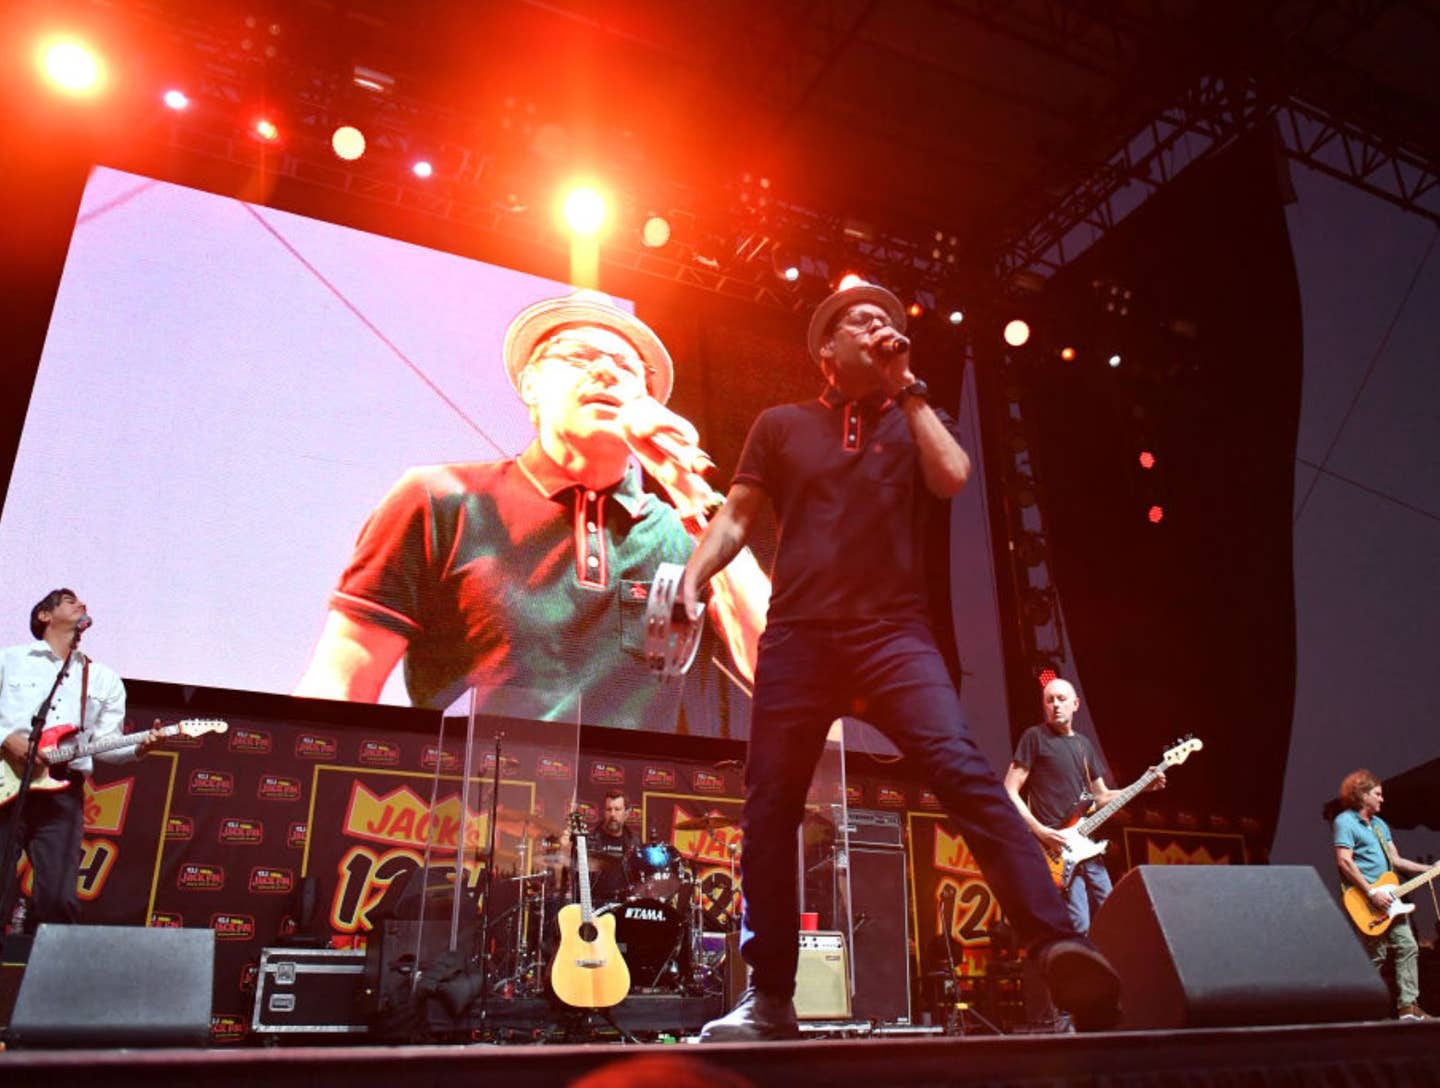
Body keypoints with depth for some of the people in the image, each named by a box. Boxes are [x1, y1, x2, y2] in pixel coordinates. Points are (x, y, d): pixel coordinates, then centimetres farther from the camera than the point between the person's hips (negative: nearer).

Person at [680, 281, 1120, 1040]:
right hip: (797, 636, 1)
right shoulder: (781, 425, 16)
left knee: (964, 771, -21)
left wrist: (906, 386, 2)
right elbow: (736, 516, 11)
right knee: (769, 806, 1)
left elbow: (953, 476, -3)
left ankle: (1058, 948, -24)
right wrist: (693, 577, -7)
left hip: (893, 633, 0)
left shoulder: (917, 421, 18)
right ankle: (769, 998, 12)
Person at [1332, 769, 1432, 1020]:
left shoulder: (1380, 825, 19)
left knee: (1408, 948, 6)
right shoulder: (1344, 822, -10)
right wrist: (1372, 892, -21)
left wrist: (1429, 869, 11)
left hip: (1388, 898, 9)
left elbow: (1395, 860, 21)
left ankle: (1408, 1006, 11)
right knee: (1375, 957, -6)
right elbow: (1344, 861, -19)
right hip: (1365, 901, -9)